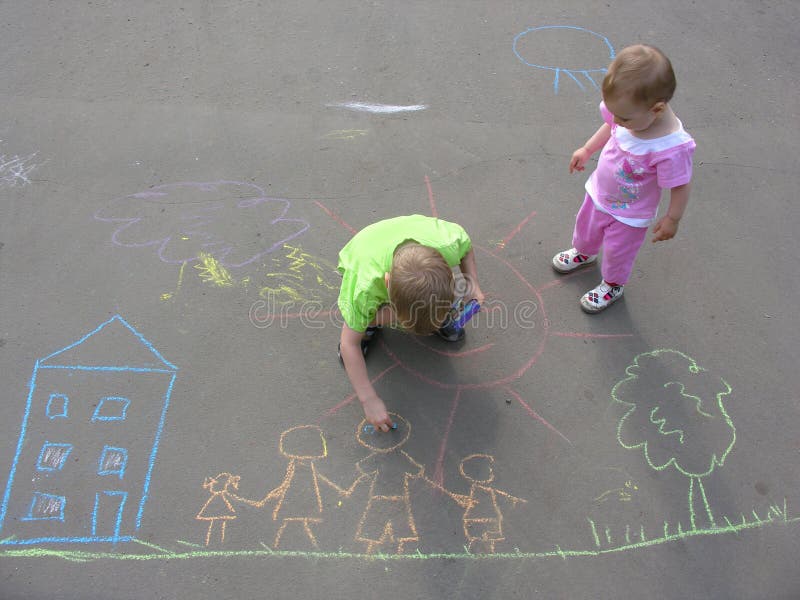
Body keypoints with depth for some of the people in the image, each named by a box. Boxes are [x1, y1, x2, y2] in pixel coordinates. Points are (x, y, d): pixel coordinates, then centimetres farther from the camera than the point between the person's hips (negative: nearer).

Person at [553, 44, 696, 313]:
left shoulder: (672, 148, -40)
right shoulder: (630, 111, -24)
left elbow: (680, 188, -25)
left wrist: (672, 220, -13)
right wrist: (586, 150, 7)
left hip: (630, 215, -5)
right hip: (599, 193, 6)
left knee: (617, 251, 20)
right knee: (586, 227, 31)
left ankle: (613, 285, 52)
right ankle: (584, 253, 66)